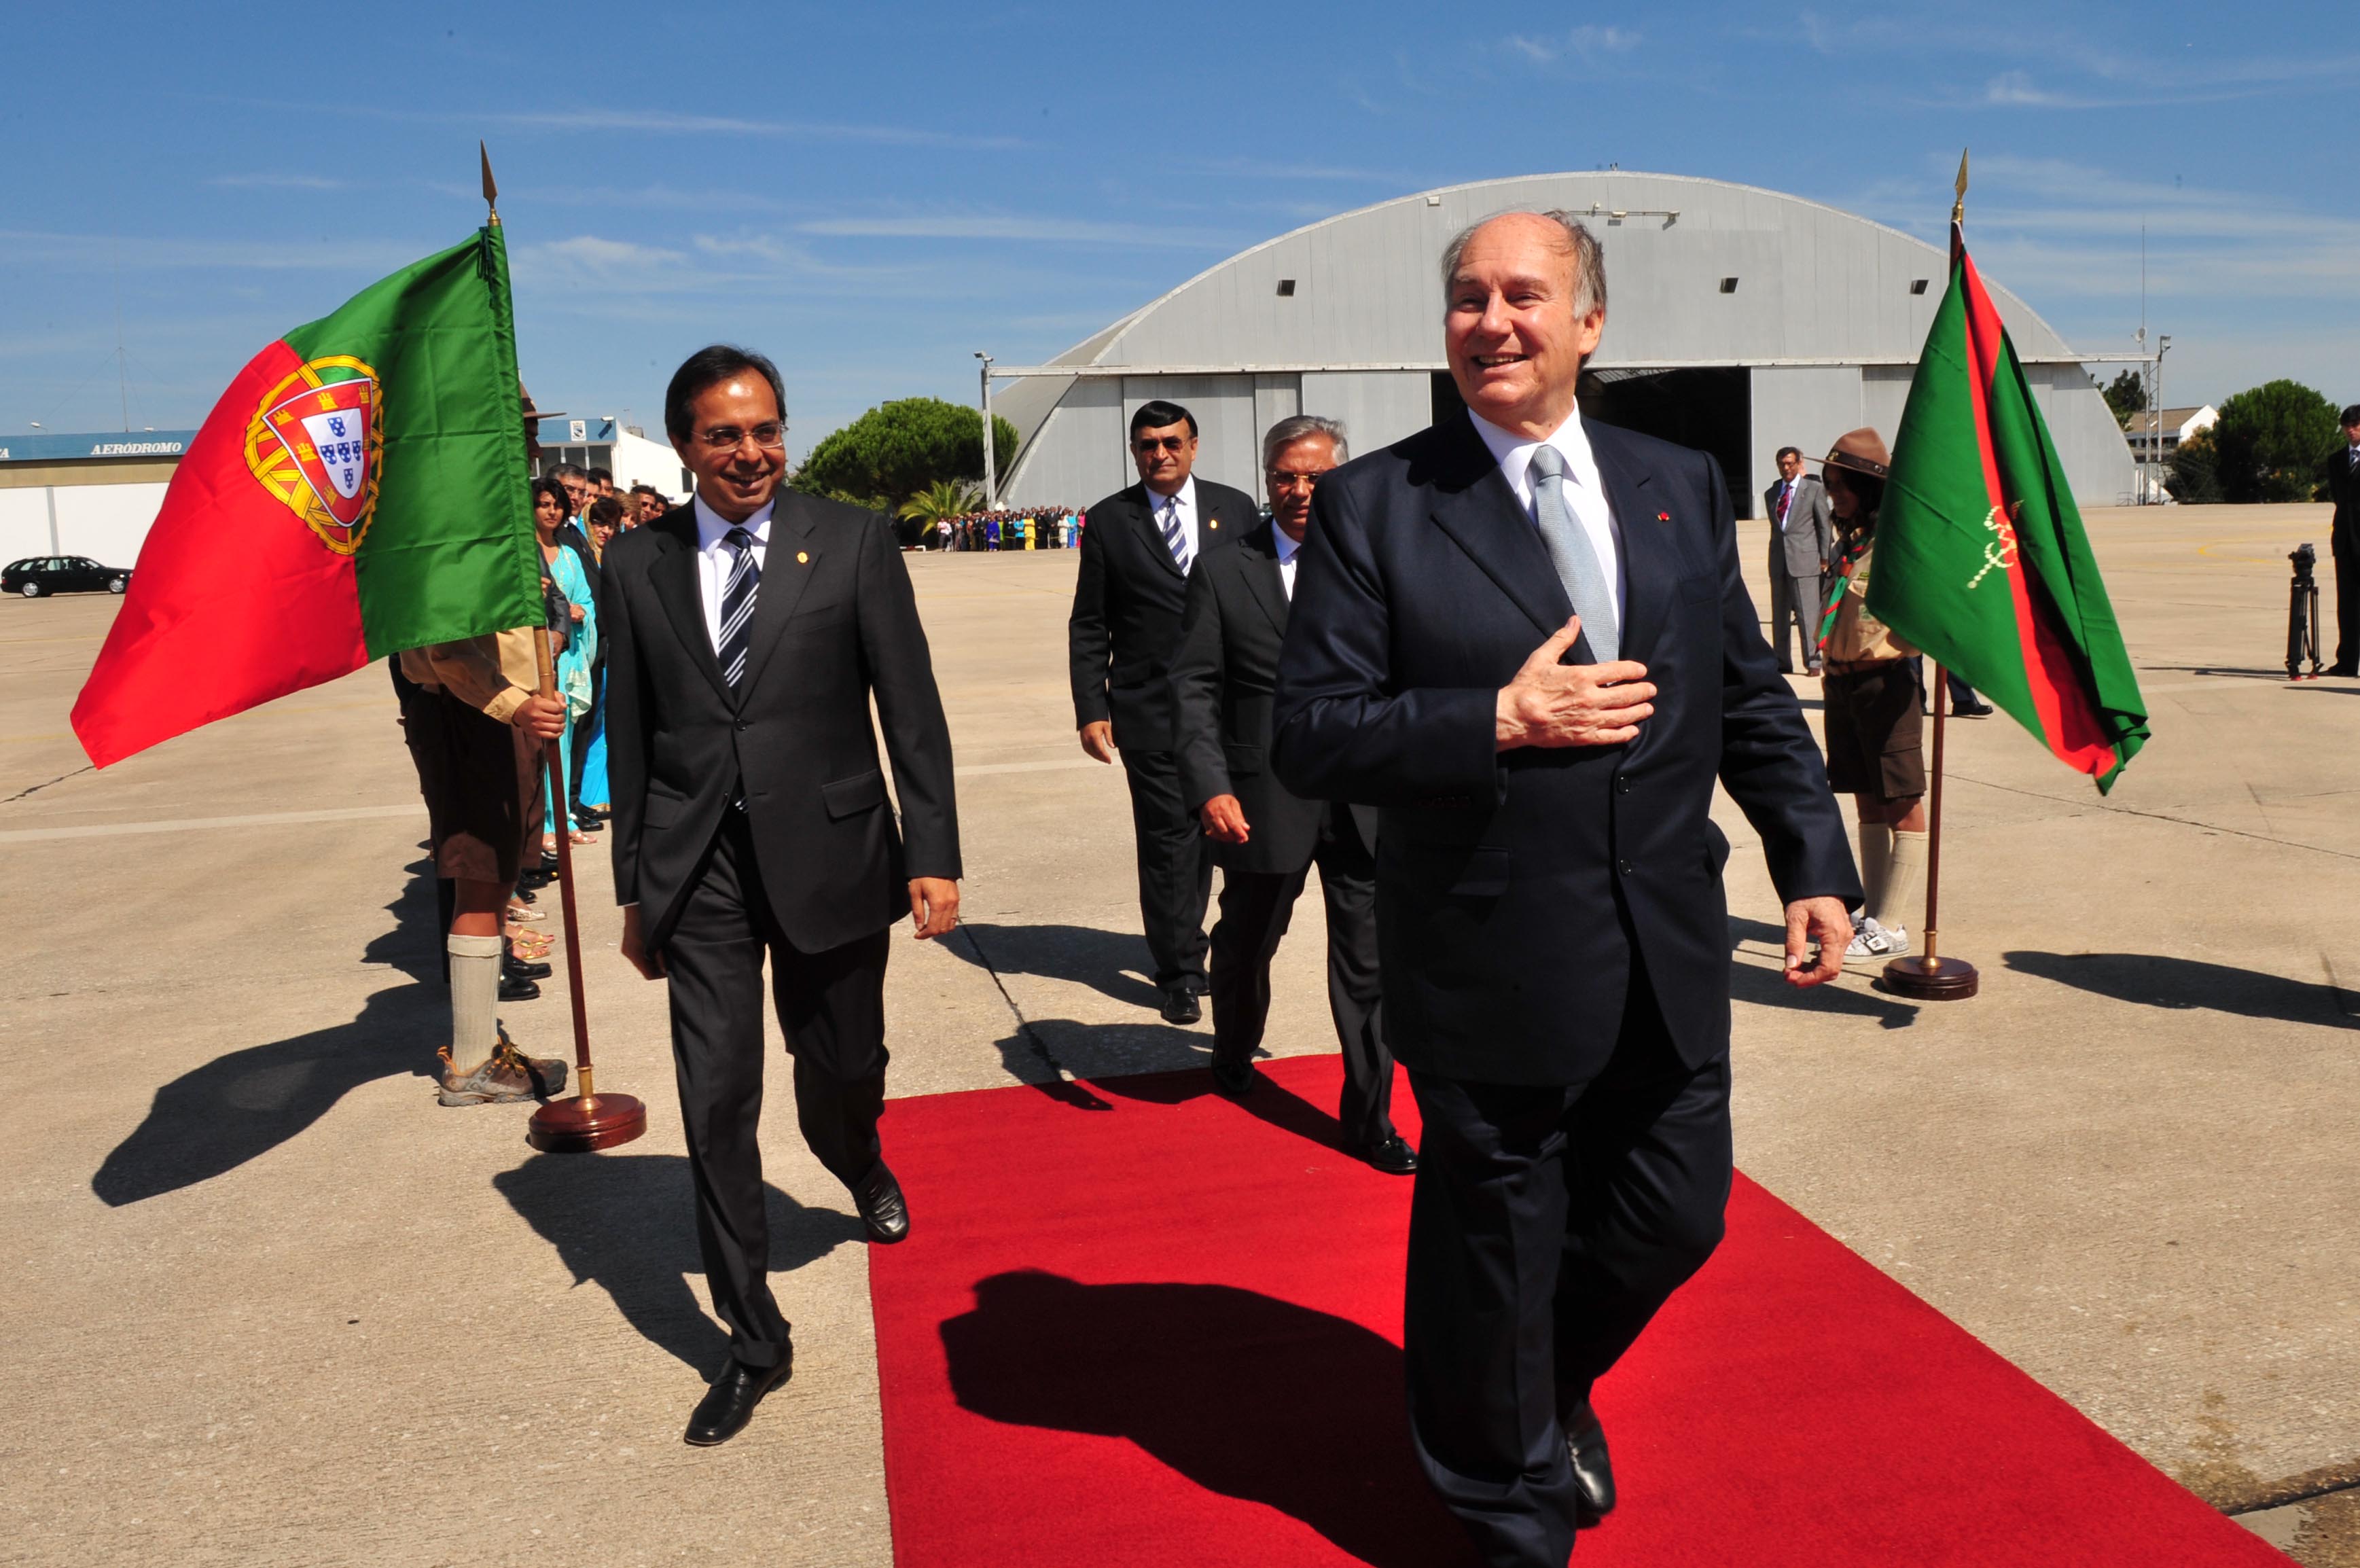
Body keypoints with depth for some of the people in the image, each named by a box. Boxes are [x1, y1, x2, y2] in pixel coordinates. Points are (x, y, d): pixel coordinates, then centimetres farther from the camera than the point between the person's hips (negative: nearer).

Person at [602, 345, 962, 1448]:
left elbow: (911, 708, -4)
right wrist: (635, 887, 8)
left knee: (840, 1075, 13)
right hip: (698, 871, 1)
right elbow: (629, 733, 7)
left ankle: (863, 1170, 51)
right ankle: (754, 1343, 17)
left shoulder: (852, 542, -3)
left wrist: (934, 855, -9)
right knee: (717, 1106, 1)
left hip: (826, 854, -1)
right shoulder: (639, 563, 3)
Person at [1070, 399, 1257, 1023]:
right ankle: (1180, 972, 15)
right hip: (1149, 710, -2)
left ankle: (1182, 944, 32)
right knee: (1168, 839, 1)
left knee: (1216, 830, 11)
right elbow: (1088, 626, 3)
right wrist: (1091, 707, -5)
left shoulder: (1235, 508, 6)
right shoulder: (1109, 521, 2)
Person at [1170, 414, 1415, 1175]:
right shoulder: (1222, 572, 0)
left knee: (1368, 959, 3)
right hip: (1265, 801, 0)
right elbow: (1194, 687, -3)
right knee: (1245, 943, 19)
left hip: (1367, 798, 1)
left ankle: (1369, 1118, 18)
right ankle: (1233, 1058, 47)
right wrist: (1210, 787, -14)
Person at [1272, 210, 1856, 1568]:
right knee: (1493, 1257, 12)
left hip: (1672, 964, 4)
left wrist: (1817, 863, 4)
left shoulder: (1684, 486, 8)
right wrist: (1500, 721, -20)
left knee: (1675, 1221, 17)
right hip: (1494, 972, -4)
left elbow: (1754, 701, 11)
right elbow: (1310, 739, -11)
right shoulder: (1373, 506, -6)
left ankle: (1557, 1382, 51)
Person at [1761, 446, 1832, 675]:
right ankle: (1782, 663, 12)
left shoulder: (1814, 489, 3)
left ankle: (1813, 662, -2)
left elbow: (1825, 524, 3)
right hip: (1779, 561, 5)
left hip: (1804, 559, -4)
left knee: (1808, 614, -7)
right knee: (1779, 616, 6)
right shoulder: (1771, 494, 15)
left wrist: (1824, 558, 0)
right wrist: (1775, 554, 14)